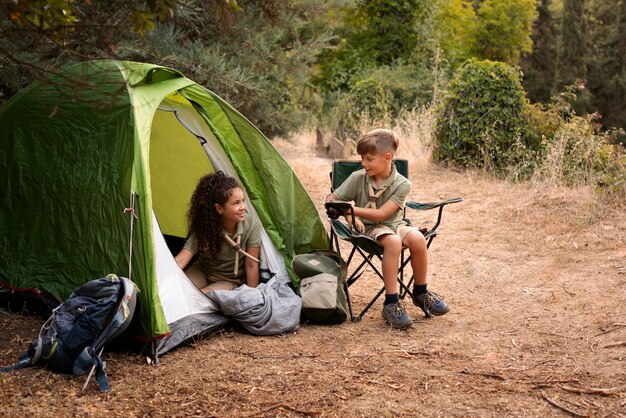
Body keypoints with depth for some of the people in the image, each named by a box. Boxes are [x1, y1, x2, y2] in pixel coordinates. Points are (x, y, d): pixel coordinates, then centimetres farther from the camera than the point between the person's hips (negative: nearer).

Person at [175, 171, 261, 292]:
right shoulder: (205, 227, -22)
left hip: (231, 281, -2)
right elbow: (180, 261, -27)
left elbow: (251, 265, -16)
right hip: (202, 272, 2)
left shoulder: (252, 225, -24)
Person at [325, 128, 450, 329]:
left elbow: (380, 214, -18)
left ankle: (421, 293, -6)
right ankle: (391, 303, -31)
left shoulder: (402, 184, -12)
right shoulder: (357, 178, -7)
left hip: (394, 224, 2)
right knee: (393, 241, -35)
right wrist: (350, 217, -14)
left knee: (417, 238, -30)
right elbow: (331, 200, 1)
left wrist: (351, 209, -17)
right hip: (369, 229, -2)